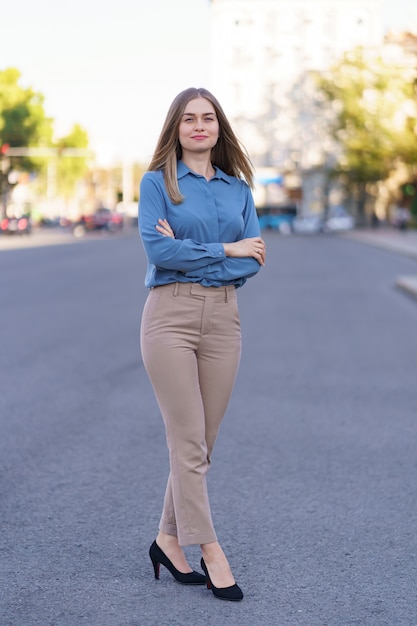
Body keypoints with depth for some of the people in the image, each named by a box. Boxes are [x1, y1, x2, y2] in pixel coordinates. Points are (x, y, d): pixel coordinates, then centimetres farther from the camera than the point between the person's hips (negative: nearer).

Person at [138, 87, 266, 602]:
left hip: (223, 318, 4)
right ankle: (210, 550, 3)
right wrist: (225, 250, -7)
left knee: (201, 443, 7)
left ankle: (169, 540, 20)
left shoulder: (238, 188, 13)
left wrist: (189, 252, -10)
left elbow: (254, 260, 2)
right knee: (188, 442, -5)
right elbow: (157, 249, -11)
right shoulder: (157, 182, 3)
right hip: (170, 313, -4)